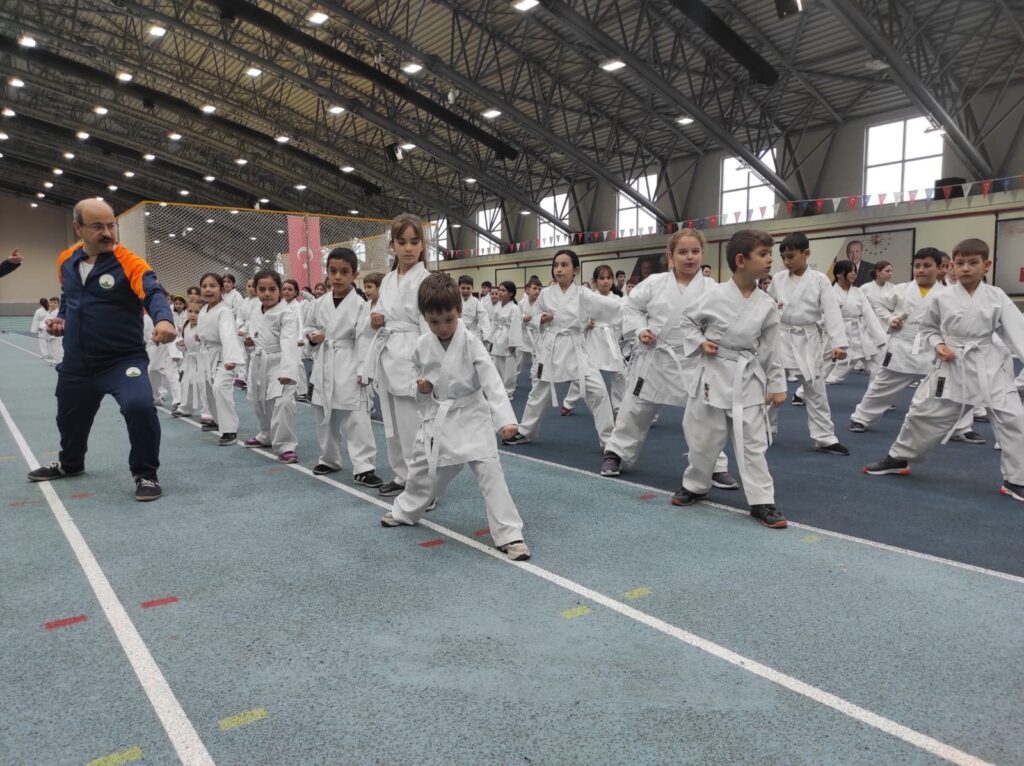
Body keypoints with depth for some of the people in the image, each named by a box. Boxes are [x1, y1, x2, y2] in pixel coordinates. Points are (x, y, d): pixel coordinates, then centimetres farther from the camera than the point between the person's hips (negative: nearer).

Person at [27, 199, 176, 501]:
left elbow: (153, 292, -33)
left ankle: (145, 474, -8)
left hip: (123, 359, -6)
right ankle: (69, 463, 54)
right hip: (76, 363, 6)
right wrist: (61, 320, 3)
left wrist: (163, 319, -53)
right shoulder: (66, 261, 3)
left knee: (139, 406, -29)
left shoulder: (129, 263, -15)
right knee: (69, 417, 23)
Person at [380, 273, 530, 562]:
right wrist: (420, 386, -10)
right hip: (437, 419, 4)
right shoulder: (421, 346, -3)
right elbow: (416, 376, 15)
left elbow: (492, 381, -24)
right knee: (423, 470, 20)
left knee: (489, 470, -13)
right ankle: (405, 511, 47)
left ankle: (509, 535, -5)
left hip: (471, 417, -4)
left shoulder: (470, 343, -16)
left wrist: (505, 418, -36)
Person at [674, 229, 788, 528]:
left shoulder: (767, 305, -3)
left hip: (748, 379, 1)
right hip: (713, 375, -1)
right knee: (703, 439, 11)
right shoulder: (714, 295, -10)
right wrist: (700, 343, -10)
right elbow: (688, 320, 5)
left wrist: (777, 385, 5)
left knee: (753, 443, 3)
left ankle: (762, 502, 12)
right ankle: (694, 486, 33)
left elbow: (770, 349, 4)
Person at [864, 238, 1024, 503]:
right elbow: (928, 329, 10)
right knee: (923, 413, 7)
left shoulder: (997, 298, -2)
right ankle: (899, 458, 29)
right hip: (951, 366, 0)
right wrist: (938, 344, -9)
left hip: (988, 366, 0)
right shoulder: (941, 298, -2)